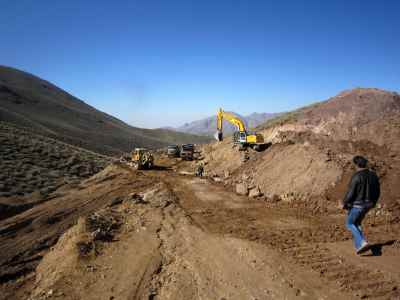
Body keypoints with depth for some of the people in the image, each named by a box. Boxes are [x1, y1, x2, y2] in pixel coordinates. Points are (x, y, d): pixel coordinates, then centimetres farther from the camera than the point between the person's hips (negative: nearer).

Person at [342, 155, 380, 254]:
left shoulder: (356, 176, -20)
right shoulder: (373, 175, 2)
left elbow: (350, 193, -19)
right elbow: (377, 191, 10)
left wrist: (345, 203, -5)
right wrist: (373, 202, 24)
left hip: (357, 205, -7)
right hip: (368, 205, 7)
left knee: (350, 224, 10)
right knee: (357, 223, 23)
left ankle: (362, 243, -6)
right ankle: (359, 246, 24)